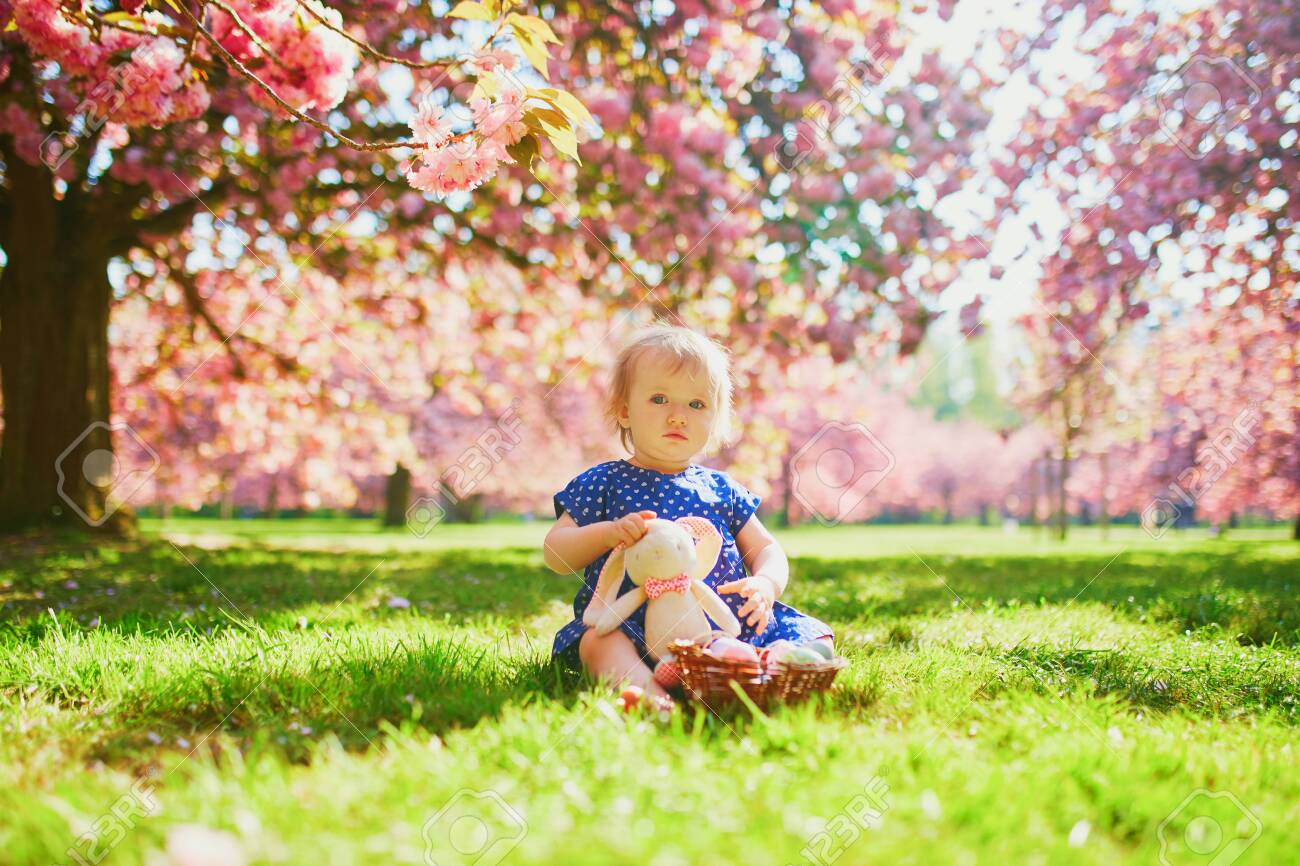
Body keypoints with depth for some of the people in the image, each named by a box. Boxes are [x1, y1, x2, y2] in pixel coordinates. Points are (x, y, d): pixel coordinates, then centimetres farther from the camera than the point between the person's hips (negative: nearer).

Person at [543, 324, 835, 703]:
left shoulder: (720, 488, 19)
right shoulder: (603, 482, 11)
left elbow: (766, 549, 21)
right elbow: (554, 553, 6)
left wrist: (766, 583, -5)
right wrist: (608, 533, -14)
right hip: (634, 626, -4)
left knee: (812, 634, -11)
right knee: (598, 639, -35)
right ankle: (647, 692, -63)